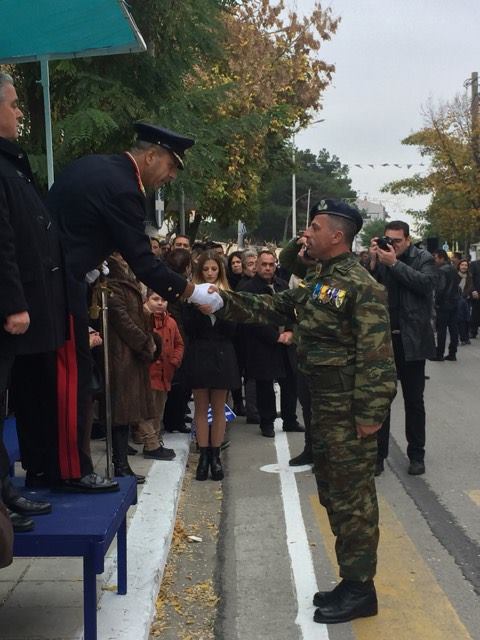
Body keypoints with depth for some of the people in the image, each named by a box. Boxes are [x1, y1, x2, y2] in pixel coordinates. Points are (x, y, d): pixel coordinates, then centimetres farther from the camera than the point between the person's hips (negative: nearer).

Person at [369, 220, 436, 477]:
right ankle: (378, 453, 16)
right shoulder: (379, 259, 4)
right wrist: (373, 261, -13)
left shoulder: (423, 259, 0)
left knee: (414, 400, 9)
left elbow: (426, 283, -17)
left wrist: (394, 263, -17)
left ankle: (416, 455, 21)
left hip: (412, 339, -1)